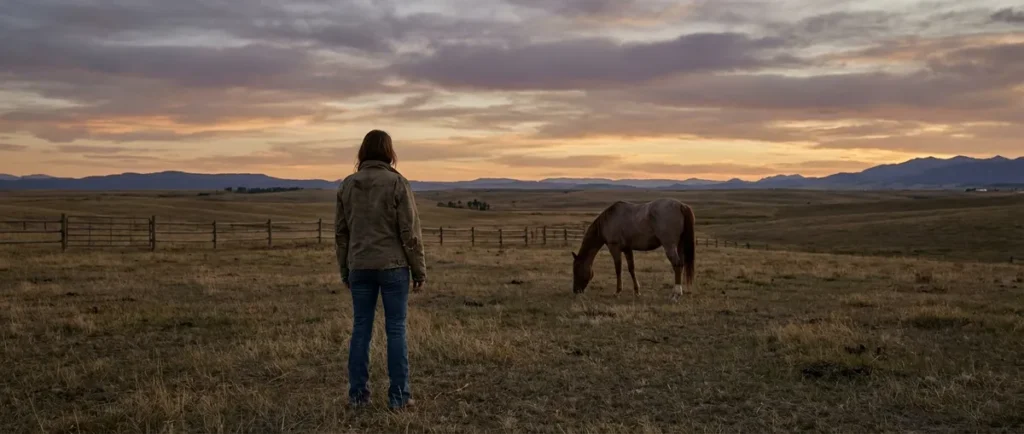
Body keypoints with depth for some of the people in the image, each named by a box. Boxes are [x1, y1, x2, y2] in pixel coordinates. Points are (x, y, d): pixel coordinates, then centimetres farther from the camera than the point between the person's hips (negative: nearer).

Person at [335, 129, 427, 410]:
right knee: (396, 329, 2)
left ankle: (358, 394, 13)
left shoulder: (347, 185, 5)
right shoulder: (397, 183, -9)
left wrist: (344, 271, 17)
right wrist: (419, 270, -2)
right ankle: (399, 396, 6)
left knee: (360, 329, 9)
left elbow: (341, 232, 9)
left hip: (360, 268, 4)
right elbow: (410, 232, -9)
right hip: (393, 266, -4)